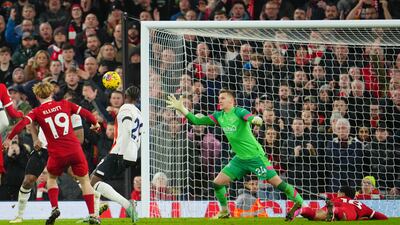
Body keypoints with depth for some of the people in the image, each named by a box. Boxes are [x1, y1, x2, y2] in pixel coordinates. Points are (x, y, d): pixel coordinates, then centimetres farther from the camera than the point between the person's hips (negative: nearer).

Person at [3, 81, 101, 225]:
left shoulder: (37, 112, 1)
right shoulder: (65, 104, 6)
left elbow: (22, 123, -14)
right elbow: (85, 113, 12)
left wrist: (9, 138, -7)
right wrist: (95, 123, 30)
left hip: (57, 154, -1)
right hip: (75, 150, 1)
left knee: (51, 178, 26)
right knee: (85, 181, 15)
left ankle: (54, 208, 6)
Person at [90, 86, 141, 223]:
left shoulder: (126, 108, -5)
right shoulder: (138, 114, 22)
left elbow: (127, 131, -19)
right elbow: (138, 140, 24)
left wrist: (120, 155, -23)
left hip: (121, 153, -9)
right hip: (132, 155, 9)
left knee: (95, 181, -14)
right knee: (93, 177, 20)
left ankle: (127, 204, -28)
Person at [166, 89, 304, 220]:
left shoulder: (238, 112, -14)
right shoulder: (219, 116, 6)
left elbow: (251, 118, -33)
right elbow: (197, 121, 7)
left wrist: (256, 120, -57)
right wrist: (181, 109, -3)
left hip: (255, 155, -7)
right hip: (240, 159, 7)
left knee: (276, 182, -9)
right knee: (218, 182, 2)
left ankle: (298, 203, 7)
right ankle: (224, 211, 20)